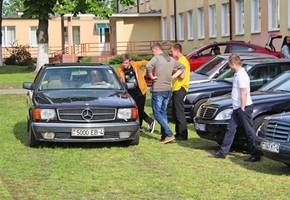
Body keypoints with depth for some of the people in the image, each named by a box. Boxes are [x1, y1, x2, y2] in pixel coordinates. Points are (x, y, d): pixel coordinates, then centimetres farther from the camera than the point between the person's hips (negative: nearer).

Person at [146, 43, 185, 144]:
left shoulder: (157, 58, -11)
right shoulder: (171, 60, 12)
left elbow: (148, 66, -30)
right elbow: (182, 67, 24)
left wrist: (151, 76, -15)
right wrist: (173, 76, 15)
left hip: (158, 90, -7)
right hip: (168, 90, 7)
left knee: (157, 113, -2)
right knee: (163, 112, 16)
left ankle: (169, 134, -12)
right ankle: (164, 136, 14)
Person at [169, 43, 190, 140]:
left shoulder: (183, 61, -13)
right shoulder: (179, 61, 19)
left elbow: (182, 75, -21)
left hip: (180, 89, -11)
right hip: (176, 89, 11)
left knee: (179, 113, -9)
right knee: (175, 113, 14)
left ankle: (183, 135, -7)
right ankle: (178, 133, 21)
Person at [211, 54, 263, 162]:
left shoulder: (242, 76, -19)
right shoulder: (237, 74, 13)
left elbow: (244, 93, -23)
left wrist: (242, 108, -21)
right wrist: (240, 108, 19)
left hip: (244, 107, -10)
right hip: (237, 108, 10)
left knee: (250, 132, -3)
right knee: (230, 129, 12)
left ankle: (256, 154, 3)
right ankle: (223, 152, 16)